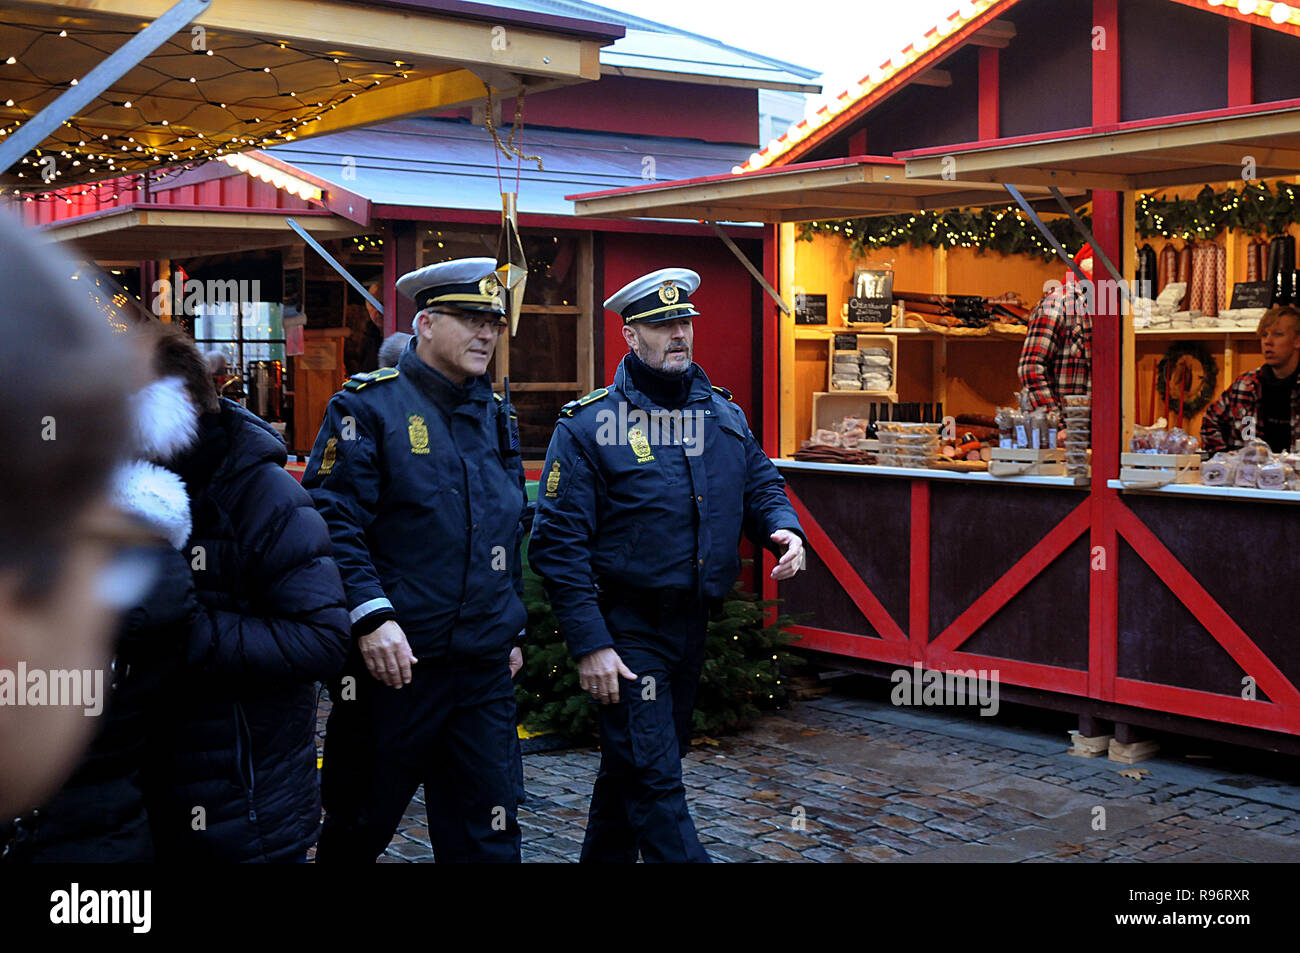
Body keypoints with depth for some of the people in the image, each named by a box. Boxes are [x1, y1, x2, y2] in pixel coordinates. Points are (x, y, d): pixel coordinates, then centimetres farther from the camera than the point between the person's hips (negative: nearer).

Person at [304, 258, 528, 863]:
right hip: (393, 659, -5)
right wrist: (371, 617, -24)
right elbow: (332, 523, -14)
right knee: (359, 829, 11)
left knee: (487, 834, 6)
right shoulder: (368, 406, -7)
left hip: (485, 670, 5)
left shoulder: (495, 415, 13)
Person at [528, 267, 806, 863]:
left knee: (634, 766, 21)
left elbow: (760, 484, 18)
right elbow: (558, 542, -13)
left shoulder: (723, 413, 8)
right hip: (625, 629, -6)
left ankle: (604, 856, 39)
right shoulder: (588, 424, -11)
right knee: (654, 783, -7)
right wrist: (589, 644, -18)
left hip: (692, 624, 6)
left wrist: (783, 528, -6)